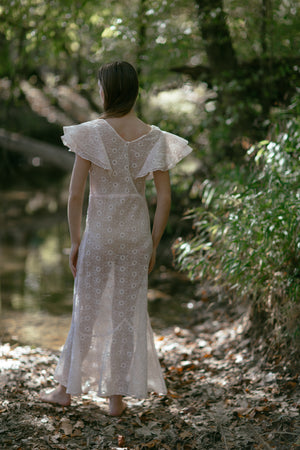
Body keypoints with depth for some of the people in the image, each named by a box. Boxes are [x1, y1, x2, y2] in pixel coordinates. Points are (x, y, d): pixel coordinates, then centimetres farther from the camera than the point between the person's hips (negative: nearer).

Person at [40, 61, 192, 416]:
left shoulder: (92, 134, -11)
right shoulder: (154, 139, -3)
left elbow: (75, 194, -11)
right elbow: (164, 199, -3)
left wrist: (75, 240, -1)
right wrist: (154, 245, 6)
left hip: (99, 232, -2)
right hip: (137, 233, 2)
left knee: (87, 310, 13)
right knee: (128, 313, 12)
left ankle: (67, 389, 27)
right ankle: (118, 396, 20)